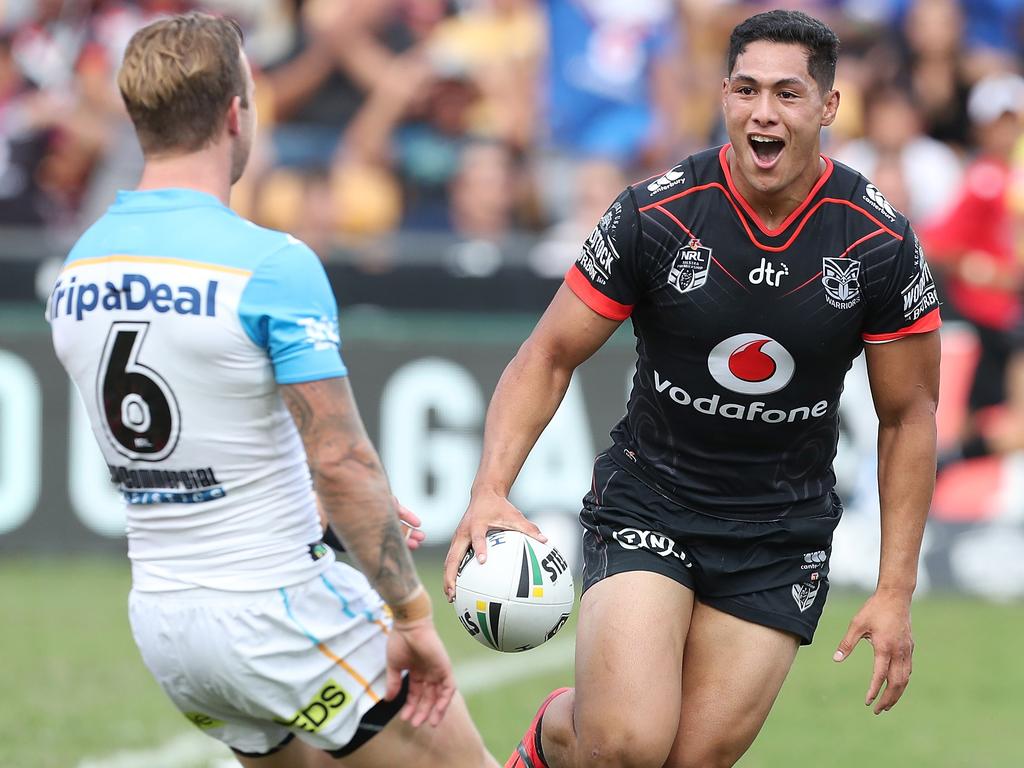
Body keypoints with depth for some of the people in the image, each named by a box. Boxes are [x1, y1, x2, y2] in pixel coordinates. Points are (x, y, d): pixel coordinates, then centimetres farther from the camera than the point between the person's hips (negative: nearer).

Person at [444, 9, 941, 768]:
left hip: (782, 538, 2)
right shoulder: (654, 214, -12)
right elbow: (549, 356, -4)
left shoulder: (881, 243, -9)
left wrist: (896, 591, -2)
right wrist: (490, 491, -20)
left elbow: (909, 415, 2)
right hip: (646, 505, -2)